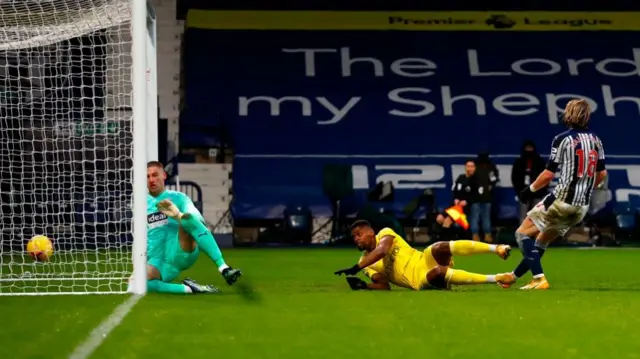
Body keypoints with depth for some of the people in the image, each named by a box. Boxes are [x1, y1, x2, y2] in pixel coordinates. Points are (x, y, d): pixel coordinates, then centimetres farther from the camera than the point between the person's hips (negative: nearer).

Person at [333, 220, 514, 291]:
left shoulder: (385, 234, 3)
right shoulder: (366, 263, 13)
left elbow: (381, 251, -20)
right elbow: (384, 286, 3)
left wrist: (355, 268, -28)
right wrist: (363, 286, -17)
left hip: (424, 262, -1)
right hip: (421, 283, 1)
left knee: (439, 248, -36)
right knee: (438, 273, -36)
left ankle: (496, 248, -29)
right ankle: (496, 278, -32)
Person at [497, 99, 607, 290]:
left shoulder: (563, 139, -10)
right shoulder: (595, 140, 9)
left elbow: (548, 174, -12)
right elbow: (602, 174, 16)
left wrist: (530, 189, 3)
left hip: (562, 200, -7)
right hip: (582, 206, 7)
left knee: (523, 233, 4)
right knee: (542, 241, 21)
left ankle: (539, 278, -11)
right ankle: (513, 276, 32)